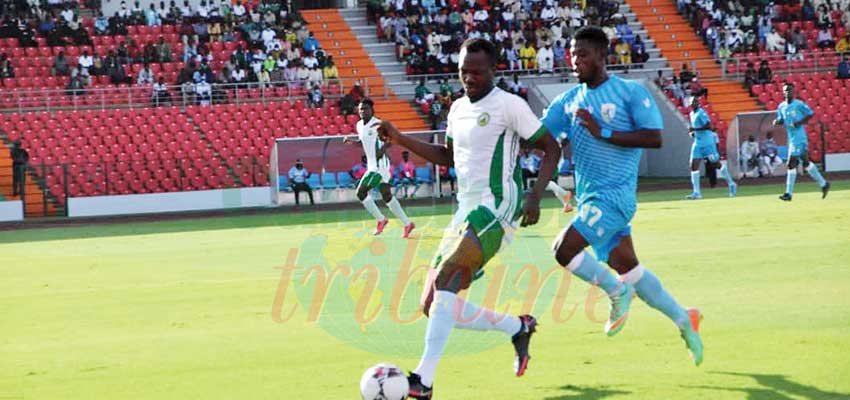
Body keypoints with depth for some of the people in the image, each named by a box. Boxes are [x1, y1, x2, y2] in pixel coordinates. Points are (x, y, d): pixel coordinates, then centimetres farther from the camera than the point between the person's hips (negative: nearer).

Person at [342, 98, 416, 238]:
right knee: (387, 196, 9)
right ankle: (408, 224, 15)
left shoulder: (378, 124, -15)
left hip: (380, 164, -9)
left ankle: (381, 220, 1)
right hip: (372, 165, 9)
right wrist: (350, 141, 7)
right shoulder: (359, 125, 10)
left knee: (361, 191, -12)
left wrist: (383, 148, -25)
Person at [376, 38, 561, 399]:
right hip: (466, 210, 9)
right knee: (432, 307, 3)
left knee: (445, 280, -27)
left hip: (496, 208, -9)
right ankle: (518, 327, 20)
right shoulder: (458, 109, 16)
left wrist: (535, 195, -18)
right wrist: (400, 139, 20)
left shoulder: (509, 105, -7)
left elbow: (550, 148, -5)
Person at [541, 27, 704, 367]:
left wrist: (602, 133, -22)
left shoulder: (630, 93, -8)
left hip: (615, 195, -7)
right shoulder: (569, 101, 10)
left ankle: (617, 291, 3)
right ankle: (684, 319, 28)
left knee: (564, 249, -20)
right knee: (628, 267, 13)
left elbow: (654, 138, -17)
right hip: (589, 198, 7)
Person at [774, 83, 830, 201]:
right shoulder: (781, 107, 9)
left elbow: (810, 114, -5)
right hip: (791, 138, 8)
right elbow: (781, 120, 18)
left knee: (791, 164, -11)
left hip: (799, 137, -8)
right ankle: (823, 184, 28)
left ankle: (789, 193, -9)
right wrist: (776, 121, -5)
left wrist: (800, 122, -17)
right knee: (805, 162, 15)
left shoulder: (799, 104, -10)